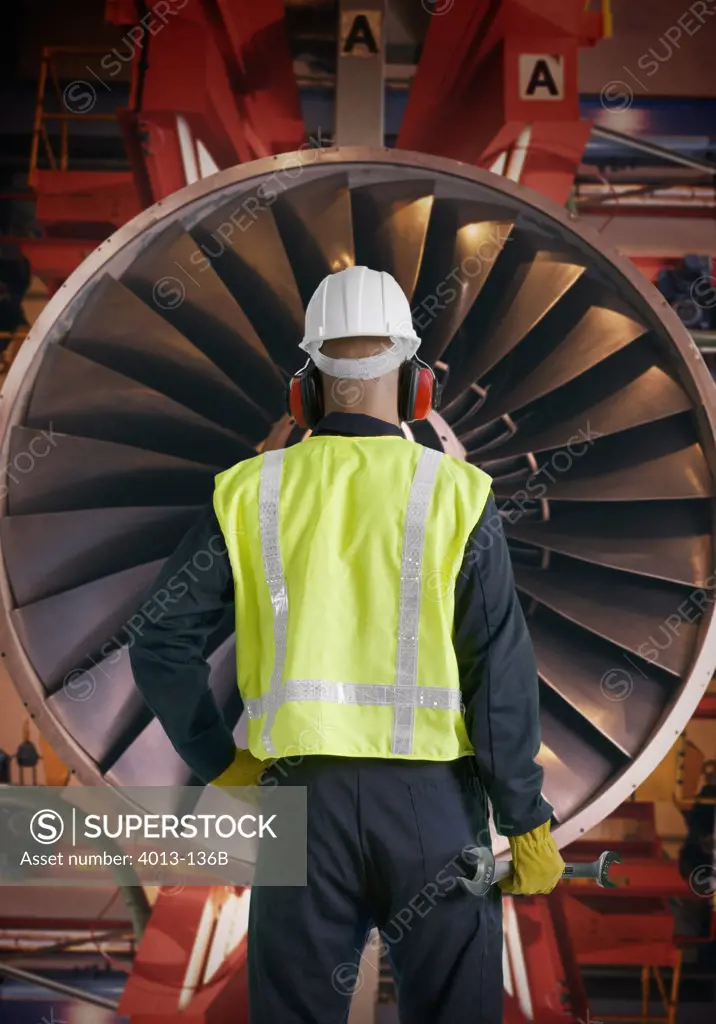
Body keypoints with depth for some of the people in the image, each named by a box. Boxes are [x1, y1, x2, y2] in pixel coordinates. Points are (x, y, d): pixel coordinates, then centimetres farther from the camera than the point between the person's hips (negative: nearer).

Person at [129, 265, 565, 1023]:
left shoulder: (252, 494, 2)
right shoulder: (456, 494, -3)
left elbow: (159, 640, 0)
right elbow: (501, 675, -7)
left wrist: (217, 763, 9)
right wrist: (527, 820, 1)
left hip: (305, 796, 1)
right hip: (431, 797, -1)